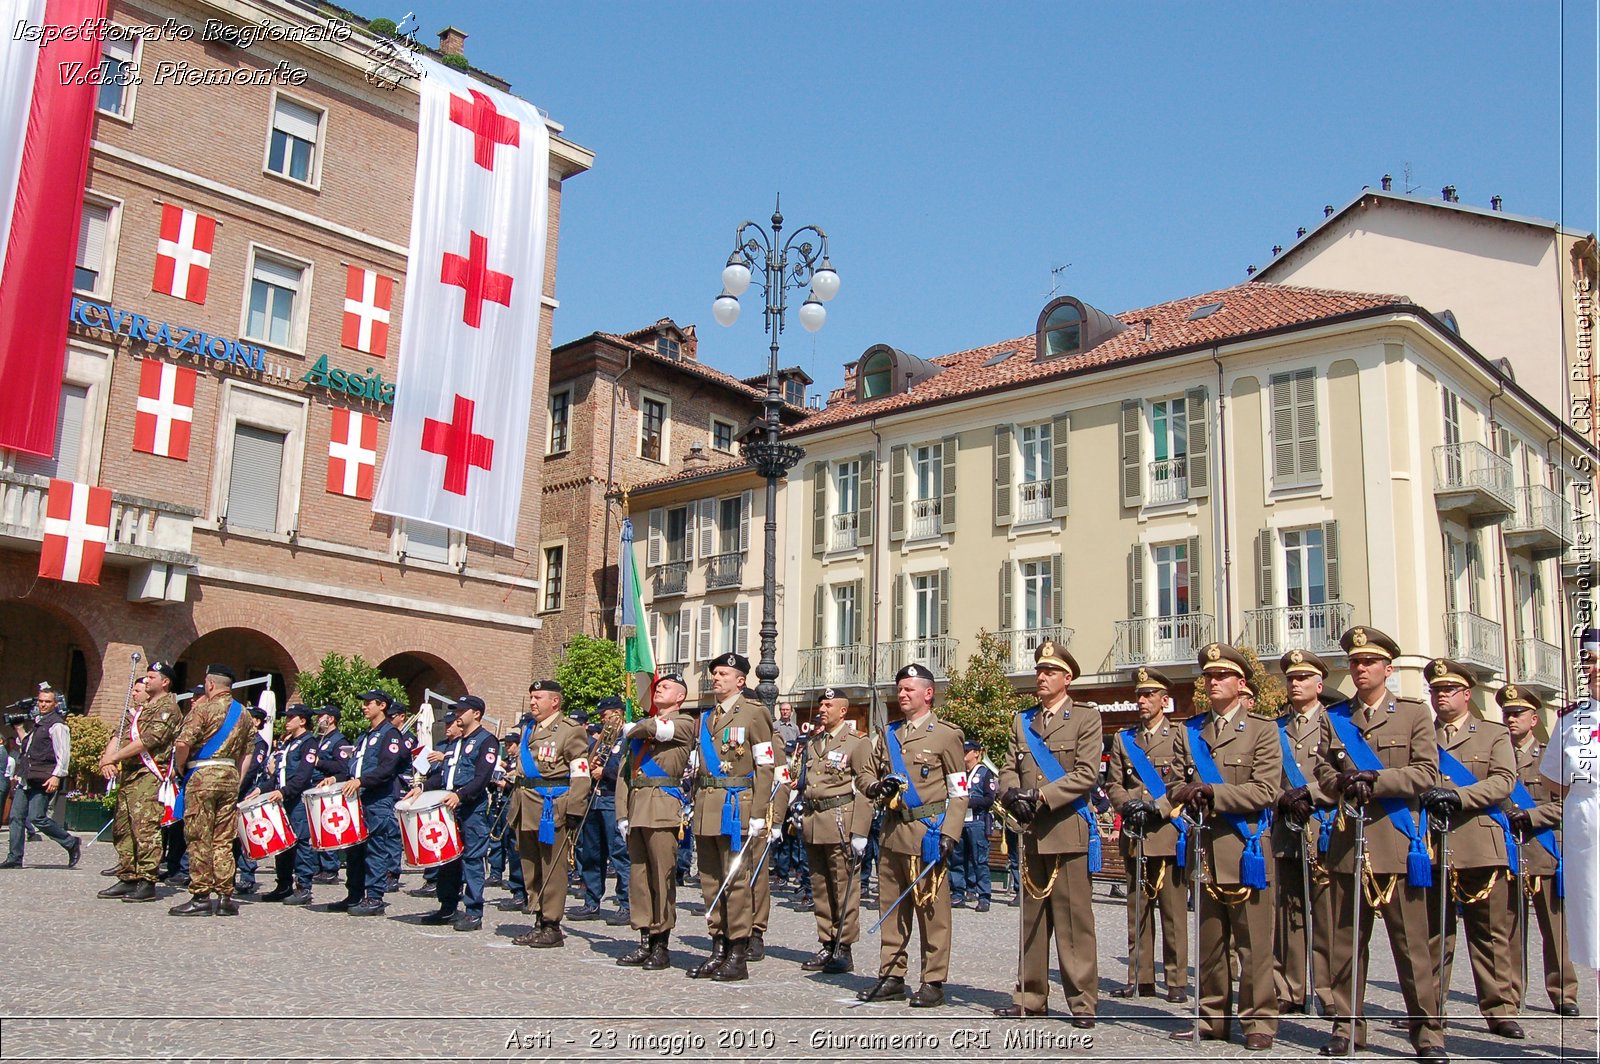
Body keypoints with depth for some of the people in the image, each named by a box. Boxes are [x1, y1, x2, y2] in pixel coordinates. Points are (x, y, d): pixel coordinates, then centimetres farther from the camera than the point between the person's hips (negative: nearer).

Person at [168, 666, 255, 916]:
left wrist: (180, 768, -1)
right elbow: (248, 752, 13)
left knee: (199, 839, -1)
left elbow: (183, 743, -17)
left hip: (203, 775, -6)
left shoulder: (203, 709, -7)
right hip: (230, 776, 6)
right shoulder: (243, 714, 14)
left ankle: (200, 897, -1)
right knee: (223, 840, 10)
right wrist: (237, 783, 15)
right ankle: (225, 897, 9)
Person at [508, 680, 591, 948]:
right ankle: (539, 921, 21)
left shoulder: (570, 730, -6)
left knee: (552, 868, -3)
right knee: (531, 868, 12)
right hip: (527, 809, 8)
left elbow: (581, 774, -10)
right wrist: (515, 807, 22)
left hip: (553, 809, -8)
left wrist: (574, 811, -17)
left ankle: (552, 926, 4)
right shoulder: (528, 729, 18)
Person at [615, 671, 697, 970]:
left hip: (663, 807, -7)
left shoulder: (684, 723, 4)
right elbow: (624, 772, 18)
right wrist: (622, 813, 8)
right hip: (636, 807, 7)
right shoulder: (643, 724, 22)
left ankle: (662, 945, 0)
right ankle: (645, 942, 13)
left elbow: (656, 729, -18)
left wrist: (632, 730, 5)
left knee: (662, 875, -6)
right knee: (638, 875, 6)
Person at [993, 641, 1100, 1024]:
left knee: (1074, 919, -3)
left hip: (1069, 831, -5)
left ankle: (1083, 1002, 4)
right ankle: (1030, 996, 18)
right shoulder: (1022, 721, 17)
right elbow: (1008, 768, 13)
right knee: (1031, 917, 10)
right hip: (1030, 832, 5)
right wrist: (1011, 794, -9)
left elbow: (1087, 773, -9)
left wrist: (1043, 796, -16)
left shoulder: (1086, 718, 1)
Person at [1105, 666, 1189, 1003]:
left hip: (1169, 833, -3)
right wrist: (1128, 805, -8)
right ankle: (1141, 978, 12)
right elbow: (1113, 783, 12)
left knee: (1173, 909, -2)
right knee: (1137, 909, 6)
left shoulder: (1180, 737, 5)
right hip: (1134, 836, 3)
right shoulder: (1123, 739, 15)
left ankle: (1177, 981, 5)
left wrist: (1157, 807, -13)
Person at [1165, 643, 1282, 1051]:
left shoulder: (1262, 731, 2)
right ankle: (1212, 1018, 18)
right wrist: (1155, 808, -13)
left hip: (1245, 849, -4)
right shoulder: (1189, 732, 14)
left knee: (1253, 942, -1)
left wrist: (1212, 792, -18)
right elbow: (1176, 785, 8)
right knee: (1209, 942, 9)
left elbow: (1265, 791, -9)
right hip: (1205, 850, 4)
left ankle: (1258, 1021, 9)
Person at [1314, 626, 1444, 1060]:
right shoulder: (1334, 718, 14)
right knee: (1346, 942, 6)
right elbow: (1321, 771, 12)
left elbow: (1427, 773, -3)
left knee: (1412, 943, 0)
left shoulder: (1415, 714, 6)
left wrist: (1375, 779, -15)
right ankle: (1347, 1026, 15)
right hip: (1347, 843, 3)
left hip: (1397, 844, -3)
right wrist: (1343, 783, -10)